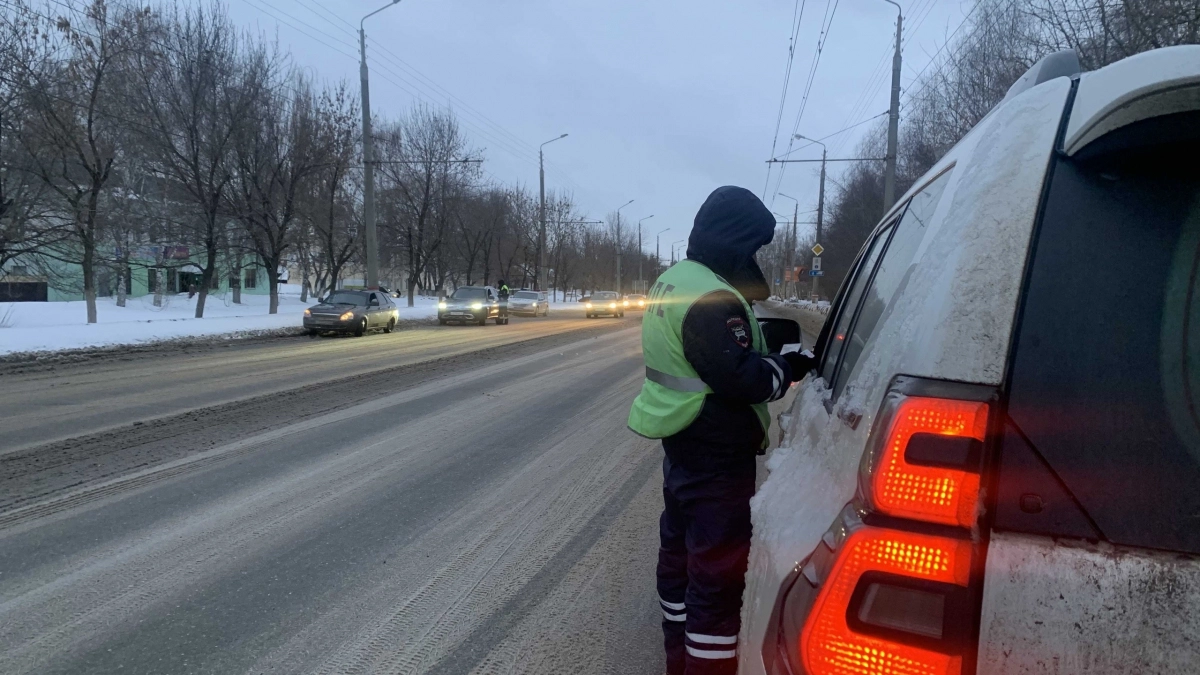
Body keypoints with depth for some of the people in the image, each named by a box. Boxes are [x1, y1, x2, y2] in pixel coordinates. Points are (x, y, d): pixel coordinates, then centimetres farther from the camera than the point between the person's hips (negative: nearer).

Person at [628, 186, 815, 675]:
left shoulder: (675, 280, 10)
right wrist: (791, 366, -9)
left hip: (684, 444, 11)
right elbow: (741, 379, -25)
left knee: (680, 552, 20)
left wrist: (762, 343, 3)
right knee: (718, 571, -1)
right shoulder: (712, 297, -23)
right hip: (715, 455, -11)